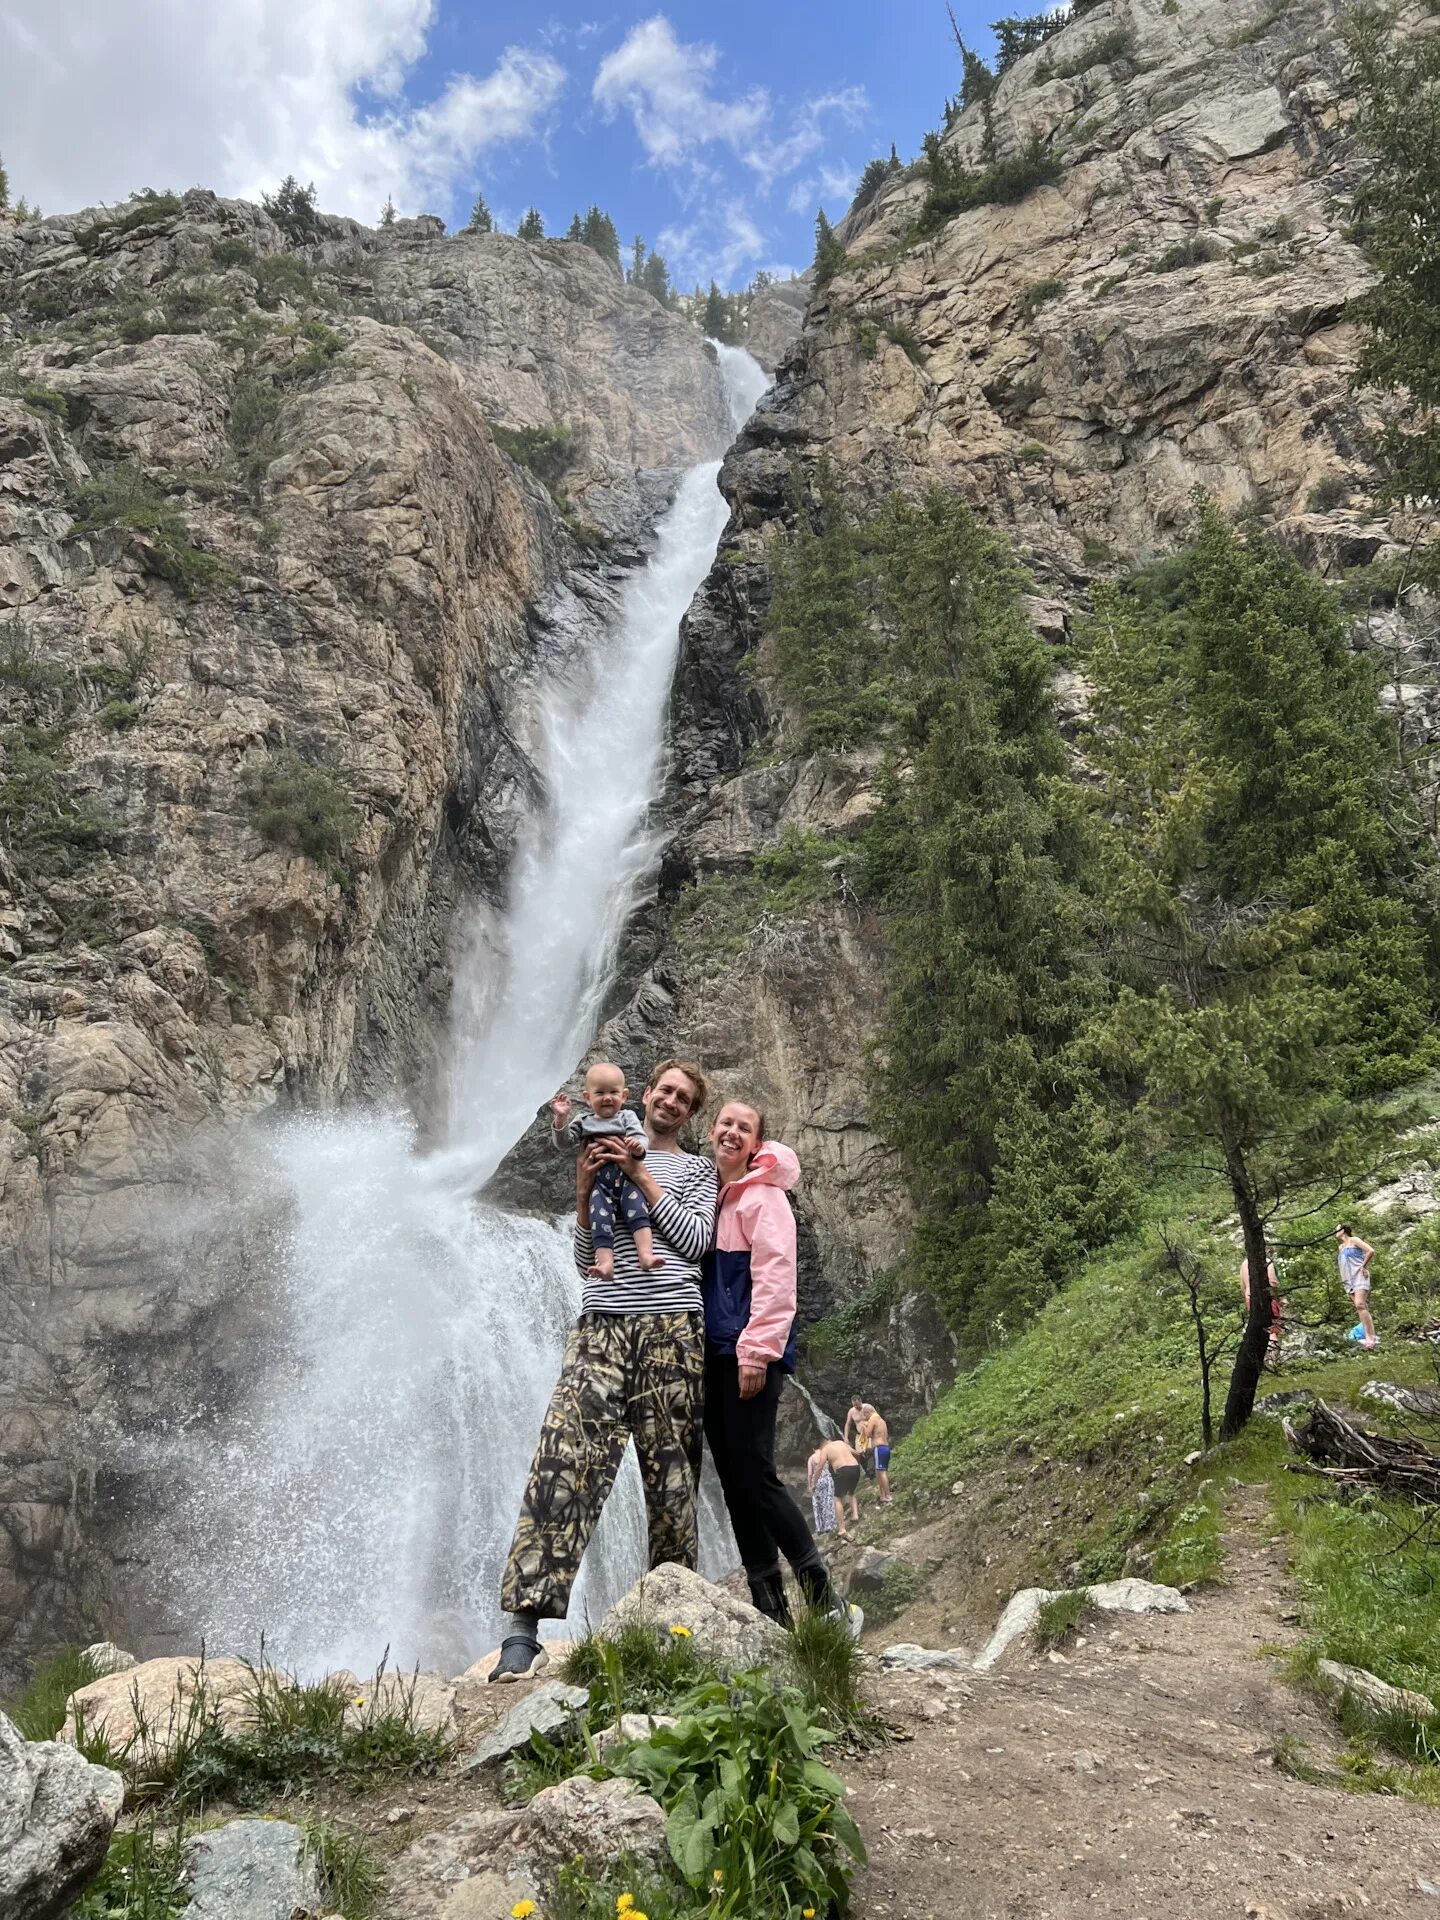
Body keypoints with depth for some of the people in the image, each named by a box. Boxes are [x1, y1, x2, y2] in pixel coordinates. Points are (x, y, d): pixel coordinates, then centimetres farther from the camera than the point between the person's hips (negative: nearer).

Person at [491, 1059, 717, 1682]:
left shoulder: (696, 1169, 16)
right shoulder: (604, 1155, 22)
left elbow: (695, 1242, -2)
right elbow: (584, 1259, 18)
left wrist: (641, 1177, -4)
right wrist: (584, 1192, 2)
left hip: (671, 1327, -1)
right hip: (601, 1326, 1)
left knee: (670, 1475, 0)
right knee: (563, 1461, -14)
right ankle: (524, 1627, -17)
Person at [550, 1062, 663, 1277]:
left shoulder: (627, 1117, 16)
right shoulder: (582, 1122, 21)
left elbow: (640, 1137, 1)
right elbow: (563, 1142, 13)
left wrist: (638, 1146, -25)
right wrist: (561, 1118, -5)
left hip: (626, 1177, 0)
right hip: (598, 1183, 1)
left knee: (636, 1205, -27)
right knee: (600, 1213, -24)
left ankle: (645, 1253, -39)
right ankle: (605, 1261, -38)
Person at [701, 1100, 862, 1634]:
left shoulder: (763, 1195, -5)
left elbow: (774, 1277, -14)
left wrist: (757, 1351, -20)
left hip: (749, 1352, -8)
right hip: (712, 1352, 8)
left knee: (754, 1475, -10)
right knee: (733, 1480, 7)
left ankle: (826, 1604, -1)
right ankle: (768, 1609, 13)